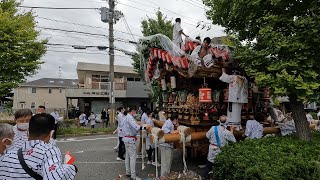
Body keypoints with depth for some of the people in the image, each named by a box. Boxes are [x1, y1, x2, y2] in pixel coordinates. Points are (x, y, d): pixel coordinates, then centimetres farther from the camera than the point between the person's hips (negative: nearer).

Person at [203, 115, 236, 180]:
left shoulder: (213, 128, -13)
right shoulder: (227, 132, -19)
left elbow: (207, 136, -1)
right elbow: (233, 140, -4)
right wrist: (232, 130, 4)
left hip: (212, 149, 3)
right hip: (221, 151, -2)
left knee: (209, 163, 18)